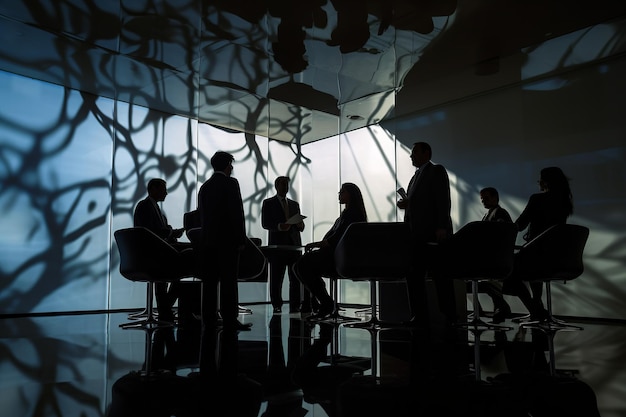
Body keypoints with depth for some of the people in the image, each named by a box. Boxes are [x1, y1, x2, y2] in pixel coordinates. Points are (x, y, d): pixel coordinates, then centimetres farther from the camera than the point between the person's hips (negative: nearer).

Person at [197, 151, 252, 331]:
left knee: (210, 281, 8)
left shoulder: (204, 186, 13)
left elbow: (202, 214, 14)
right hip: (227, 241, -7)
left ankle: (209, 319, 12)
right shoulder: (231, 183, -7)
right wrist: (241, 240, -9)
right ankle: (230, 320, -4)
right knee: (228, 282, -5)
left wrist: (207, 236, 18)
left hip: (208, 240, 7)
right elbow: (237, 214, -13)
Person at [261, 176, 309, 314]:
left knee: (296, 278, -3)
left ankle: (295, 306, 0)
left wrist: (300, 225, -6)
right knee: (276, 279, -2)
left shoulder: (295, 204, 22)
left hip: (294, 245, 3)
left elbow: (301, 226, 19)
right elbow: (265, 223, -3)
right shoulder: (268, 203, 8)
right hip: (277, 245, -3)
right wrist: (279, 226, -21)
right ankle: (277, 306, 7)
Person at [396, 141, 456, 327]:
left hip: (433, 234, -8)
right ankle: (420, 316, 8)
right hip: (417, 234, 8)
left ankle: (449, 317, 6)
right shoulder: (416, 176, 22)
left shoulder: (437, 170, -2)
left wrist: (442, 227, -19)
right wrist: (406, 204, 4)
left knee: (441, 275, -2)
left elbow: (443, 199, -11)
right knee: (413, 275, 4)